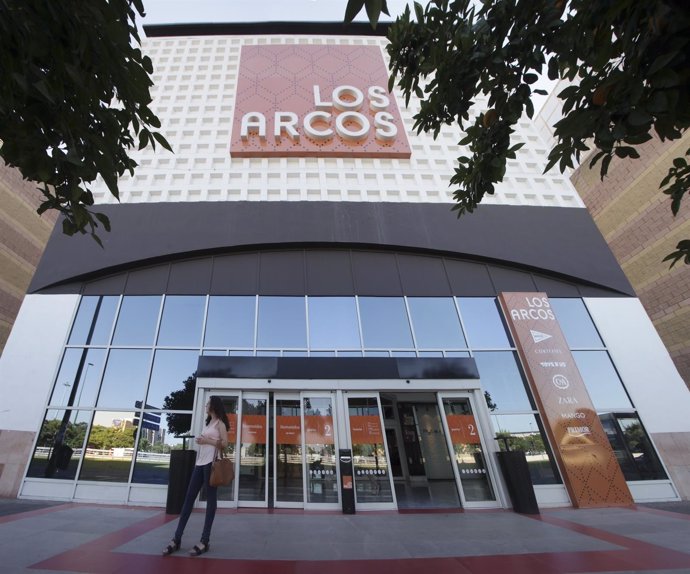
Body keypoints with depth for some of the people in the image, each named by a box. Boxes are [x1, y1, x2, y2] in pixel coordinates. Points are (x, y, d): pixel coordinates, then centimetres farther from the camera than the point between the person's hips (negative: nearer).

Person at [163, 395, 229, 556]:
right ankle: (176, 539, 8)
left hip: (211, 463, -8)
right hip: (200, 463, 8)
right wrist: (200, 441, 9)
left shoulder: (220, 423, -2)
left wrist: (207, 440, -13)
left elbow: (225, 443, -10)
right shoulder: (208, 423, 22)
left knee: (210, 499, -3)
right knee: (189, 498, 4)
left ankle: (204, 541, 0)